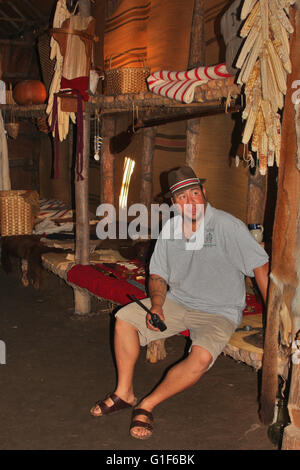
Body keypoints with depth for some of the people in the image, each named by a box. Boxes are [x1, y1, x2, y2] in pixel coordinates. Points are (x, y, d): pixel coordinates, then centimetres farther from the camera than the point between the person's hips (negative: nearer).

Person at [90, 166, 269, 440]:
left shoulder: (227, 226, -18)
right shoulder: (170, 228, 0)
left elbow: (260, 266, -17)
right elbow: (158, 274, 7)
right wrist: (156, 306, -12)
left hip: (219, 312, -5)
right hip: (177, 301, 6)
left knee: (201, 357, -32)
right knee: (125, 318, -6)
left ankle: (147, 406, -14)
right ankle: (124, 393, 4)